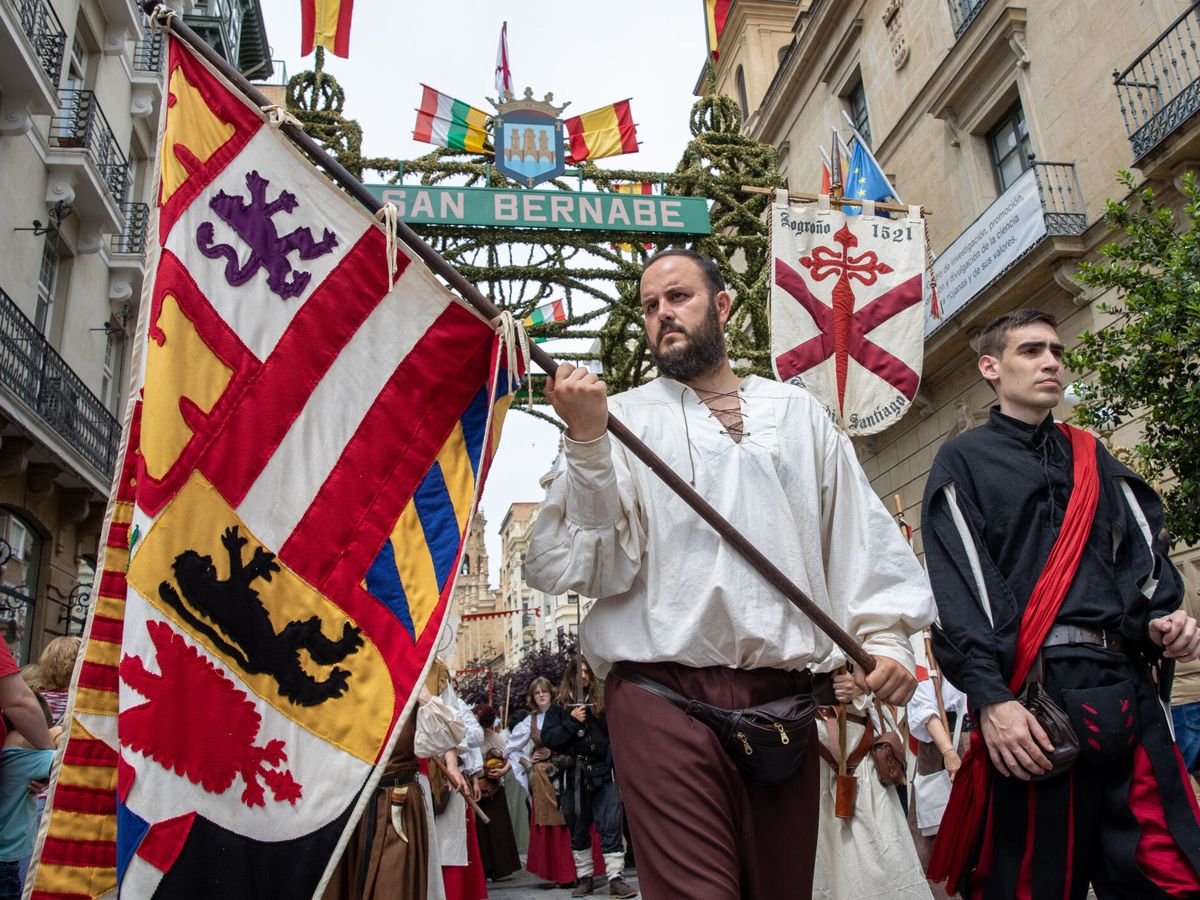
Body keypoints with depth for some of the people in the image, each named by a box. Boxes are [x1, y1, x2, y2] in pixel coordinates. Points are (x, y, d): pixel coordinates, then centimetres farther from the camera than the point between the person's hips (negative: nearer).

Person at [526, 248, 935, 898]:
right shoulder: (623, 419, 6)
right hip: (665, 698, -3)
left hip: (784, 698, 3)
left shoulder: (796, 412, 16)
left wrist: (885, 635, 3)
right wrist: (586, 440, -16)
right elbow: (586, 564, -5)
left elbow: (860, 531, 15)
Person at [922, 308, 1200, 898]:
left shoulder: (1094, 460, 24)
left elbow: (1142, 557, 19)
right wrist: (991, 697, -15)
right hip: (1031, 696, -4)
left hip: (1128, 688, 5)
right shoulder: (963, 462, 7)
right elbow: (957, 588, -4)